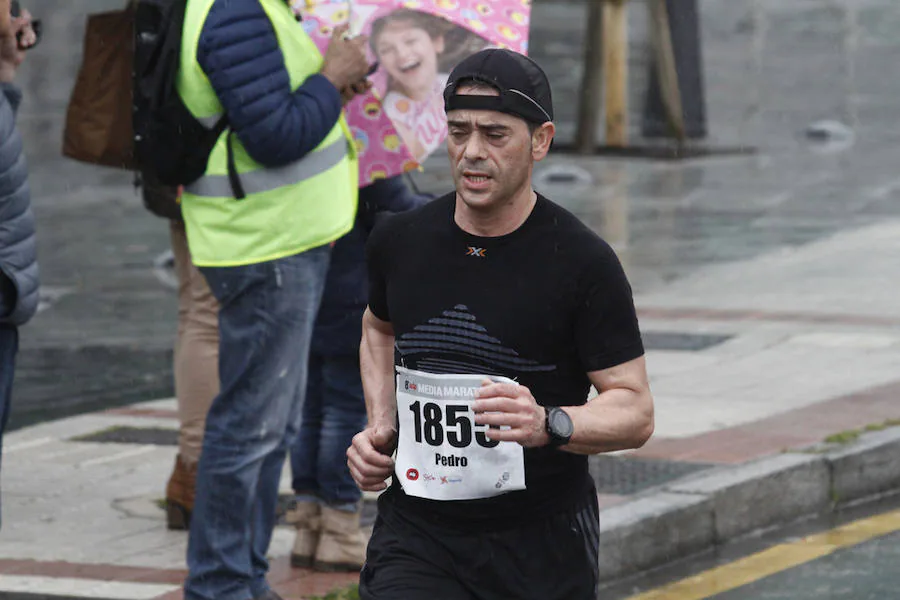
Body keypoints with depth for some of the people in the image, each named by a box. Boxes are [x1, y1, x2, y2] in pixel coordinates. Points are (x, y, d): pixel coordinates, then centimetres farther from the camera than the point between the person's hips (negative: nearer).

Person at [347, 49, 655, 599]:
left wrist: (549, 424, -27)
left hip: (542, 548, -2)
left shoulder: (583, 261, -9)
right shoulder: (399, 243, 3)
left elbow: (635, 412, -8)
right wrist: (380, 427, 11)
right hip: (417, 532, 2)